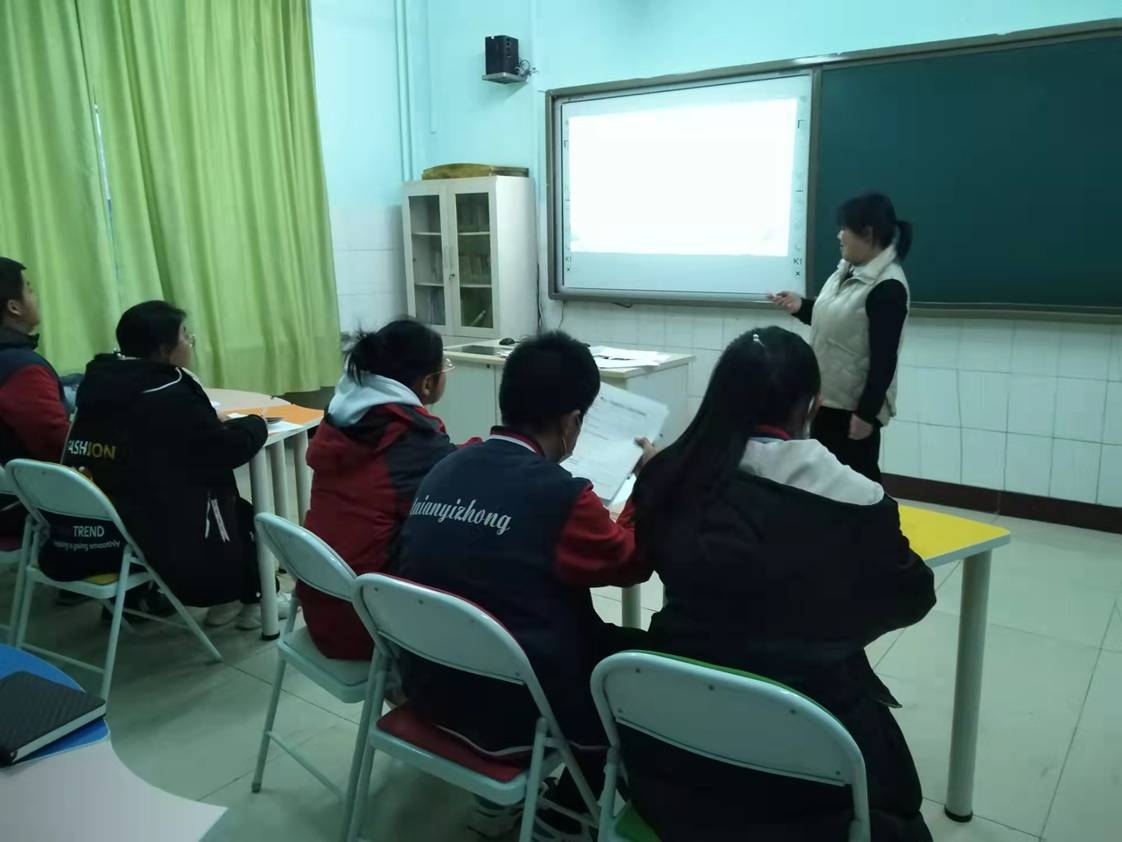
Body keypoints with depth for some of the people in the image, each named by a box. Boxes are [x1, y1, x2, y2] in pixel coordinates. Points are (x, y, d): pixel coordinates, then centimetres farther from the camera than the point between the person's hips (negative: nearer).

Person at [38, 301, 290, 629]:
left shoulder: (102, 383, 5)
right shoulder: (169, 395, -18)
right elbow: (231, 450, -11)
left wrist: (210, 422, 12)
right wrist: (255, 423, 9)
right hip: (147, 540, -7)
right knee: (242, 513, 18)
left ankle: (224, 598, 32)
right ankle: (253, 602, 31)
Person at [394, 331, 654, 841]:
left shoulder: (444, 469, -2)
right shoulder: (562, 494, -21)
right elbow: (630, 562, -2)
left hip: (428, 683, 7)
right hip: (510, 706, -7)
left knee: (592, 633, 26)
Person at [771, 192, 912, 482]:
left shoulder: (888, 287, -20)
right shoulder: (848, 271, 7)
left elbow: (884, 359, -21)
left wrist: (867, 412, -21)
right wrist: (801, 306, 4)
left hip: (855, 406, -9)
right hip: (826, 397, 9)